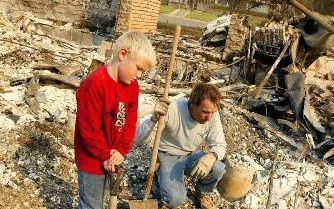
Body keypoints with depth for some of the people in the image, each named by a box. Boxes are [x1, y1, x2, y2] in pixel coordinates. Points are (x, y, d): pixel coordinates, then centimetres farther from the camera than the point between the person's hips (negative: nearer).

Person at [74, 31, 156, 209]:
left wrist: (121, 150, -11)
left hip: (112, 157, 7)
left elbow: (130, 121, 1)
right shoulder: (94, 84, -28)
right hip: (92, 159, -7)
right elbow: (89, 129, -24)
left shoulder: (131, 85, -3)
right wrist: (105, 156, -15)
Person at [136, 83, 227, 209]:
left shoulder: (212, 114, -18)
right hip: (168, 156, -4)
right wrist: (154, 119, -49)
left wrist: (211, 156, -35)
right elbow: (140, 138, -29)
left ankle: (203, 193, 10)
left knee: (218, 169, -24)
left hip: (191, 155, 4)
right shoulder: (172, 110, -30)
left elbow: (220, 146, -10)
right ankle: (161, 176, 12)